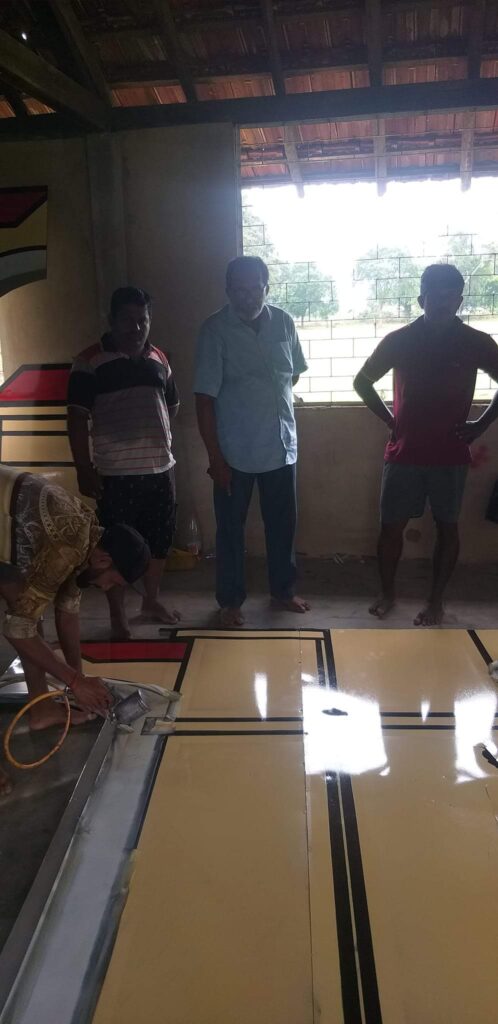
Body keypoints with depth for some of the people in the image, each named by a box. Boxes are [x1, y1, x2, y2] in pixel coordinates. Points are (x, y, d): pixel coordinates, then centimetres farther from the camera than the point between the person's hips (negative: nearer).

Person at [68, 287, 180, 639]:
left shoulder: (159, 359, 10)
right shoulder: (90, 361, -6)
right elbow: (77, 418, -8)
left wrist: (155, 436, 12)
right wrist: (84, 470, -12)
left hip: (161, 467, 5)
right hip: (116, 473, -5)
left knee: (159, 539, 14)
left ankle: (152, 600, 34)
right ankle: (118, 614, 20)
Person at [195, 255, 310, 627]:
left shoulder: (284, 322, 1)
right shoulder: (215, 330, -12)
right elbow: (205, 398, -13)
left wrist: (272, 400, 11)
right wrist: (215, 457, -15)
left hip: (282, 445, 4)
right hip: (235, 452, -4)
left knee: (283, 523, 15)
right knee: (231, 528, 8)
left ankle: (283, 590, 34)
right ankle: (231, 600, 25)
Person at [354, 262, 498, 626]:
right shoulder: (399, 340, -3)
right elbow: (362, 382, 8)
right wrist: (391, 419, 2)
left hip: (451, 455, 0)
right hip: (405, 452, 0)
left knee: (447, 526, 7)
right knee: (392, 525, 4)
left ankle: (436, 601, 21)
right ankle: (387, 593, 24)